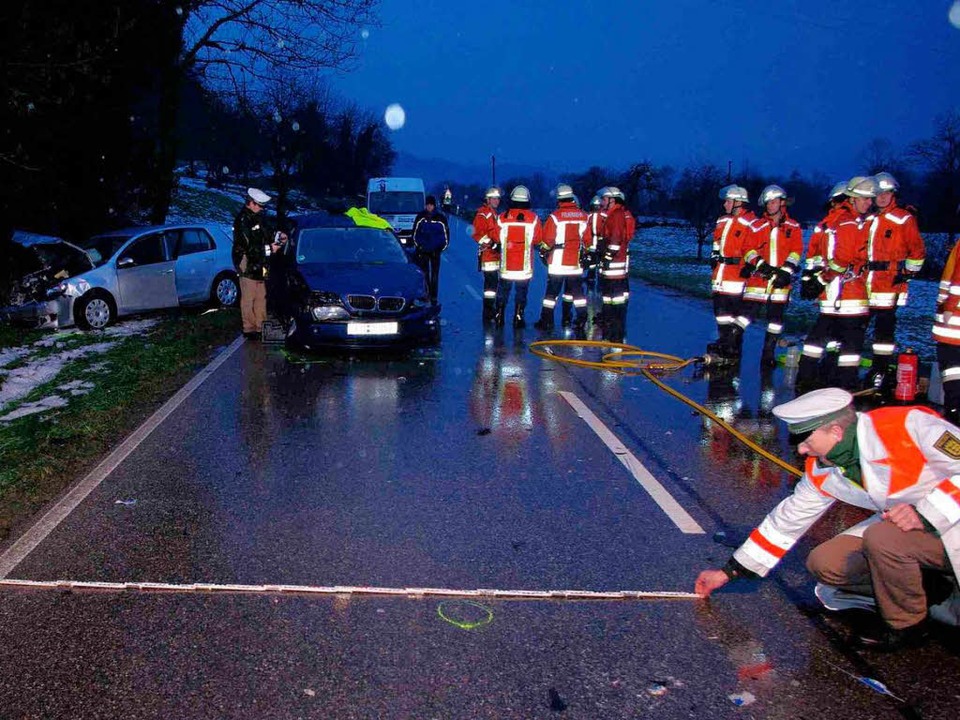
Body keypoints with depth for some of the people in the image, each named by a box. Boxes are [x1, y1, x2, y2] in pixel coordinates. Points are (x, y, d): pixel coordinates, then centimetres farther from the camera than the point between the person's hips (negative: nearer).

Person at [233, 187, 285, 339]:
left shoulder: (258, 216, 8)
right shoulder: (242, 221, -18)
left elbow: (268, 230, 22)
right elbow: (248, 247, -23)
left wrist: (278, 236, 1)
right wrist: (269, 249, -19)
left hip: (259, 264, 9)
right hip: (247, 265, -9)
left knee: (261, 297, 14)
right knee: (248, 298, -4)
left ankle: (261, 325, 22)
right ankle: (249, 329, 1)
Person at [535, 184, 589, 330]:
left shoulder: (555, 216, -10)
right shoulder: (583, 216, 3)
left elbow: (547, 239, -8)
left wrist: (543, 252, 9)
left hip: (558, 262, -3)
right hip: (576, 263, 3)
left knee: (552, 291, 3)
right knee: (576, 290, 13)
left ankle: (546, 321, 3)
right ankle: (582, 319, 13)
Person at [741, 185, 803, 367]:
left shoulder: (793, 227, 8)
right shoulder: (757, 226, 6)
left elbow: (796, 251, 1)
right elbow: (748, 249, 1)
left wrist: (786, 271, -12)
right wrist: (760, 264, -16)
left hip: (780, 280, 1)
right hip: (758, 277, -1)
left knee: (776, 317, 5)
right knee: (748, 312, -9)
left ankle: (768, 353, 15)